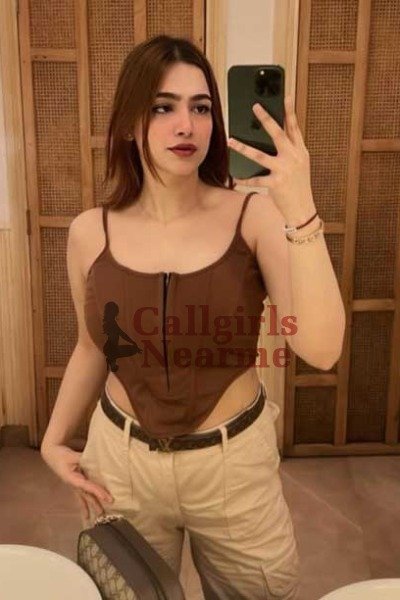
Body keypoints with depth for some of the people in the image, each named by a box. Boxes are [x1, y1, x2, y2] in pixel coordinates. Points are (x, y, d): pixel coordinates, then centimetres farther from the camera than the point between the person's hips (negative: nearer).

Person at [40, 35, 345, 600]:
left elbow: (321, 349, -26)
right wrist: (54, 440, 5)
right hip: (120, 462, 2)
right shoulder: (90, 233, -7)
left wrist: (299, 209, -32)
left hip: (236, 463, -1)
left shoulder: (255, 216, -14)